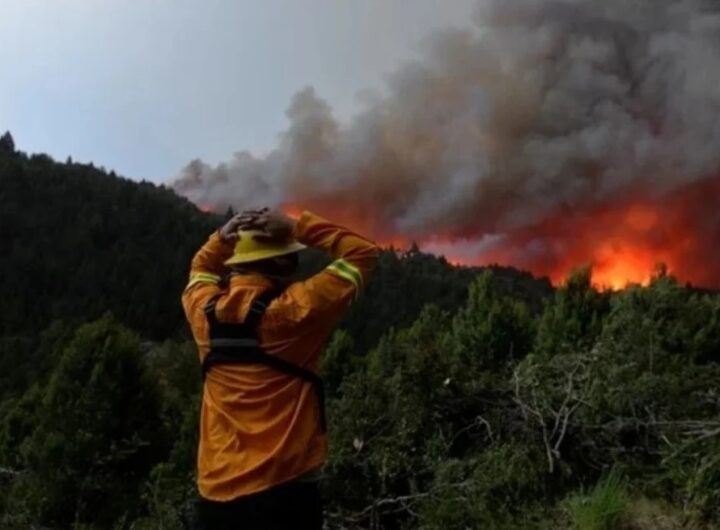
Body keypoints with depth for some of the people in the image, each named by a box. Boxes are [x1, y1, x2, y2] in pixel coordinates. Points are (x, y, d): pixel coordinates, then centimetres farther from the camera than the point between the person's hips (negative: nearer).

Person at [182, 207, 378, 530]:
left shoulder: (205, 312, 0)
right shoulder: (293, 310, -15)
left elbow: (201, 267, 25)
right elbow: (363, 254, -5)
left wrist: (224, 236, 7)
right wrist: (298, 226, -6)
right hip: (280, 492, -5)